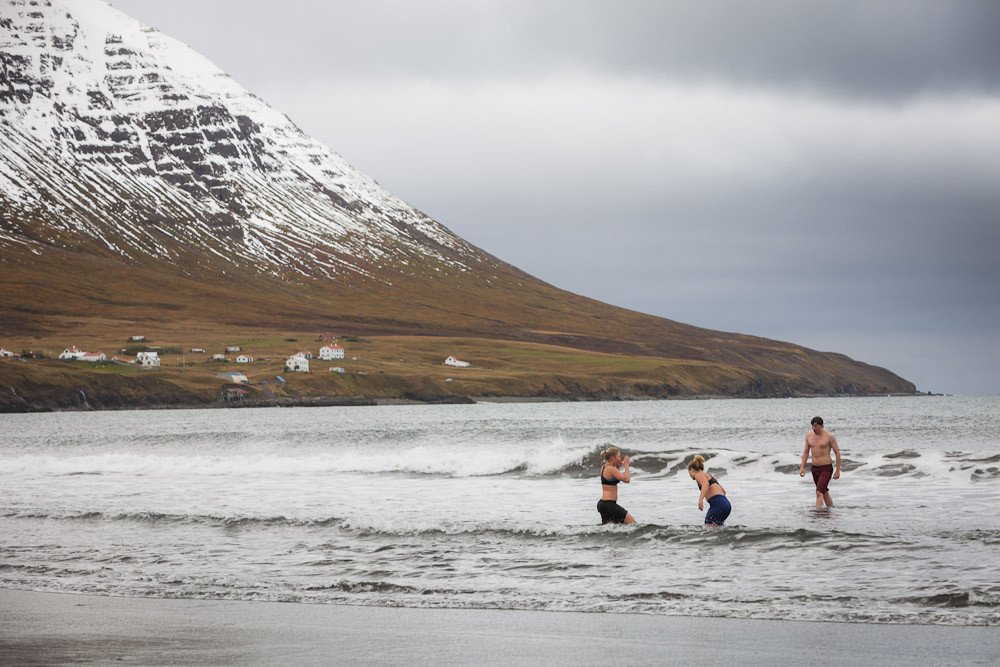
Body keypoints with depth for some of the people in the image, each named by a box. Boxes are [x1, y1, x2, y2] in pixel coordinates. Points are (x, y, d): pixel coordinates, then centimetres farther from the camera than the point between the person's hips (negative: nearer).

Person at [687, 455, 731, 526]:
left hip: (718, 504, -9)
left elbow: (706, 484, -21)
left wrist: (700, 499, -35)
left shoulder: (699, 475, 3)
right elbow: (723, 491, 34)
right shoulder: (709, 476, 28)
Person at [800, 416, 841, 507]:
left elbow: (837, 452, -7)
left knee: (819, 493, -18)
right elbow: (806, 452, 14)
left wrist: (838, 470, -8)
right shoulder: (809, 436, 3)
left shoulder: (829, 436, -13)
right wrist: (802, 467, 4)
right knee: (824, 493, 18)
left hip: (826, 469, -6)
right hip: (814, 468, 6)